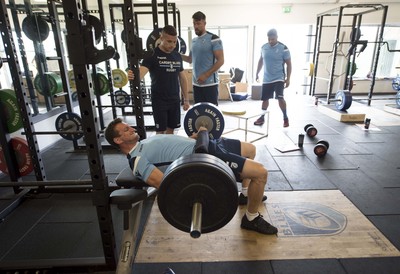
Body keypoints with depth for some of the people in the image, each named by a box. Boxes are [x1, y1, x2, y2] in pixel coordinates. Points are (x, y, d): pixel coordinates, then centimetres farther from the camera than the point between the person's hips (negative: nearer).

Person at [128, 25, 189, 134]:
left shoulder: (177, 56, 8)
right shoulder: (153, 55, -10)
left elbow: (182, 78, 12)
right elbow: (141, 72, -24)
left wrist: (186, 99, 9)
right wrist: (133, 76, -49)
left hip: (174, 100, 5)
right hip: (159, 101, -5)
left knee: (171, 128, 12)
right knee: (160, 130, 2)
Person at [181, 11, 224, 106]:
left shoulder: (214, 39, -9)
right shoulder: (194, 41, 14)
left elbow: (220, 61, -14)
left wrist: (206, 75, -21)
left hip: (209, 83, -8)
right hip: (196, 83, 8)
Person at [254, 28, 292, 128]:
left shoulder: (283, 48, -9)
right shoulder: (263, 47, 3)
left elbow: (289, 64, -6)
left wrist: (288, 78, -11)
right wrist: (257, 73, 17)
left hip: (279, 78, -4)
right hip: (266, 79, 4)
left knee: (280, 98, -16)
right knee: (265, 98, 9)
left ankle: (285, 118, 1)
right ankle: (262, 117, 24)